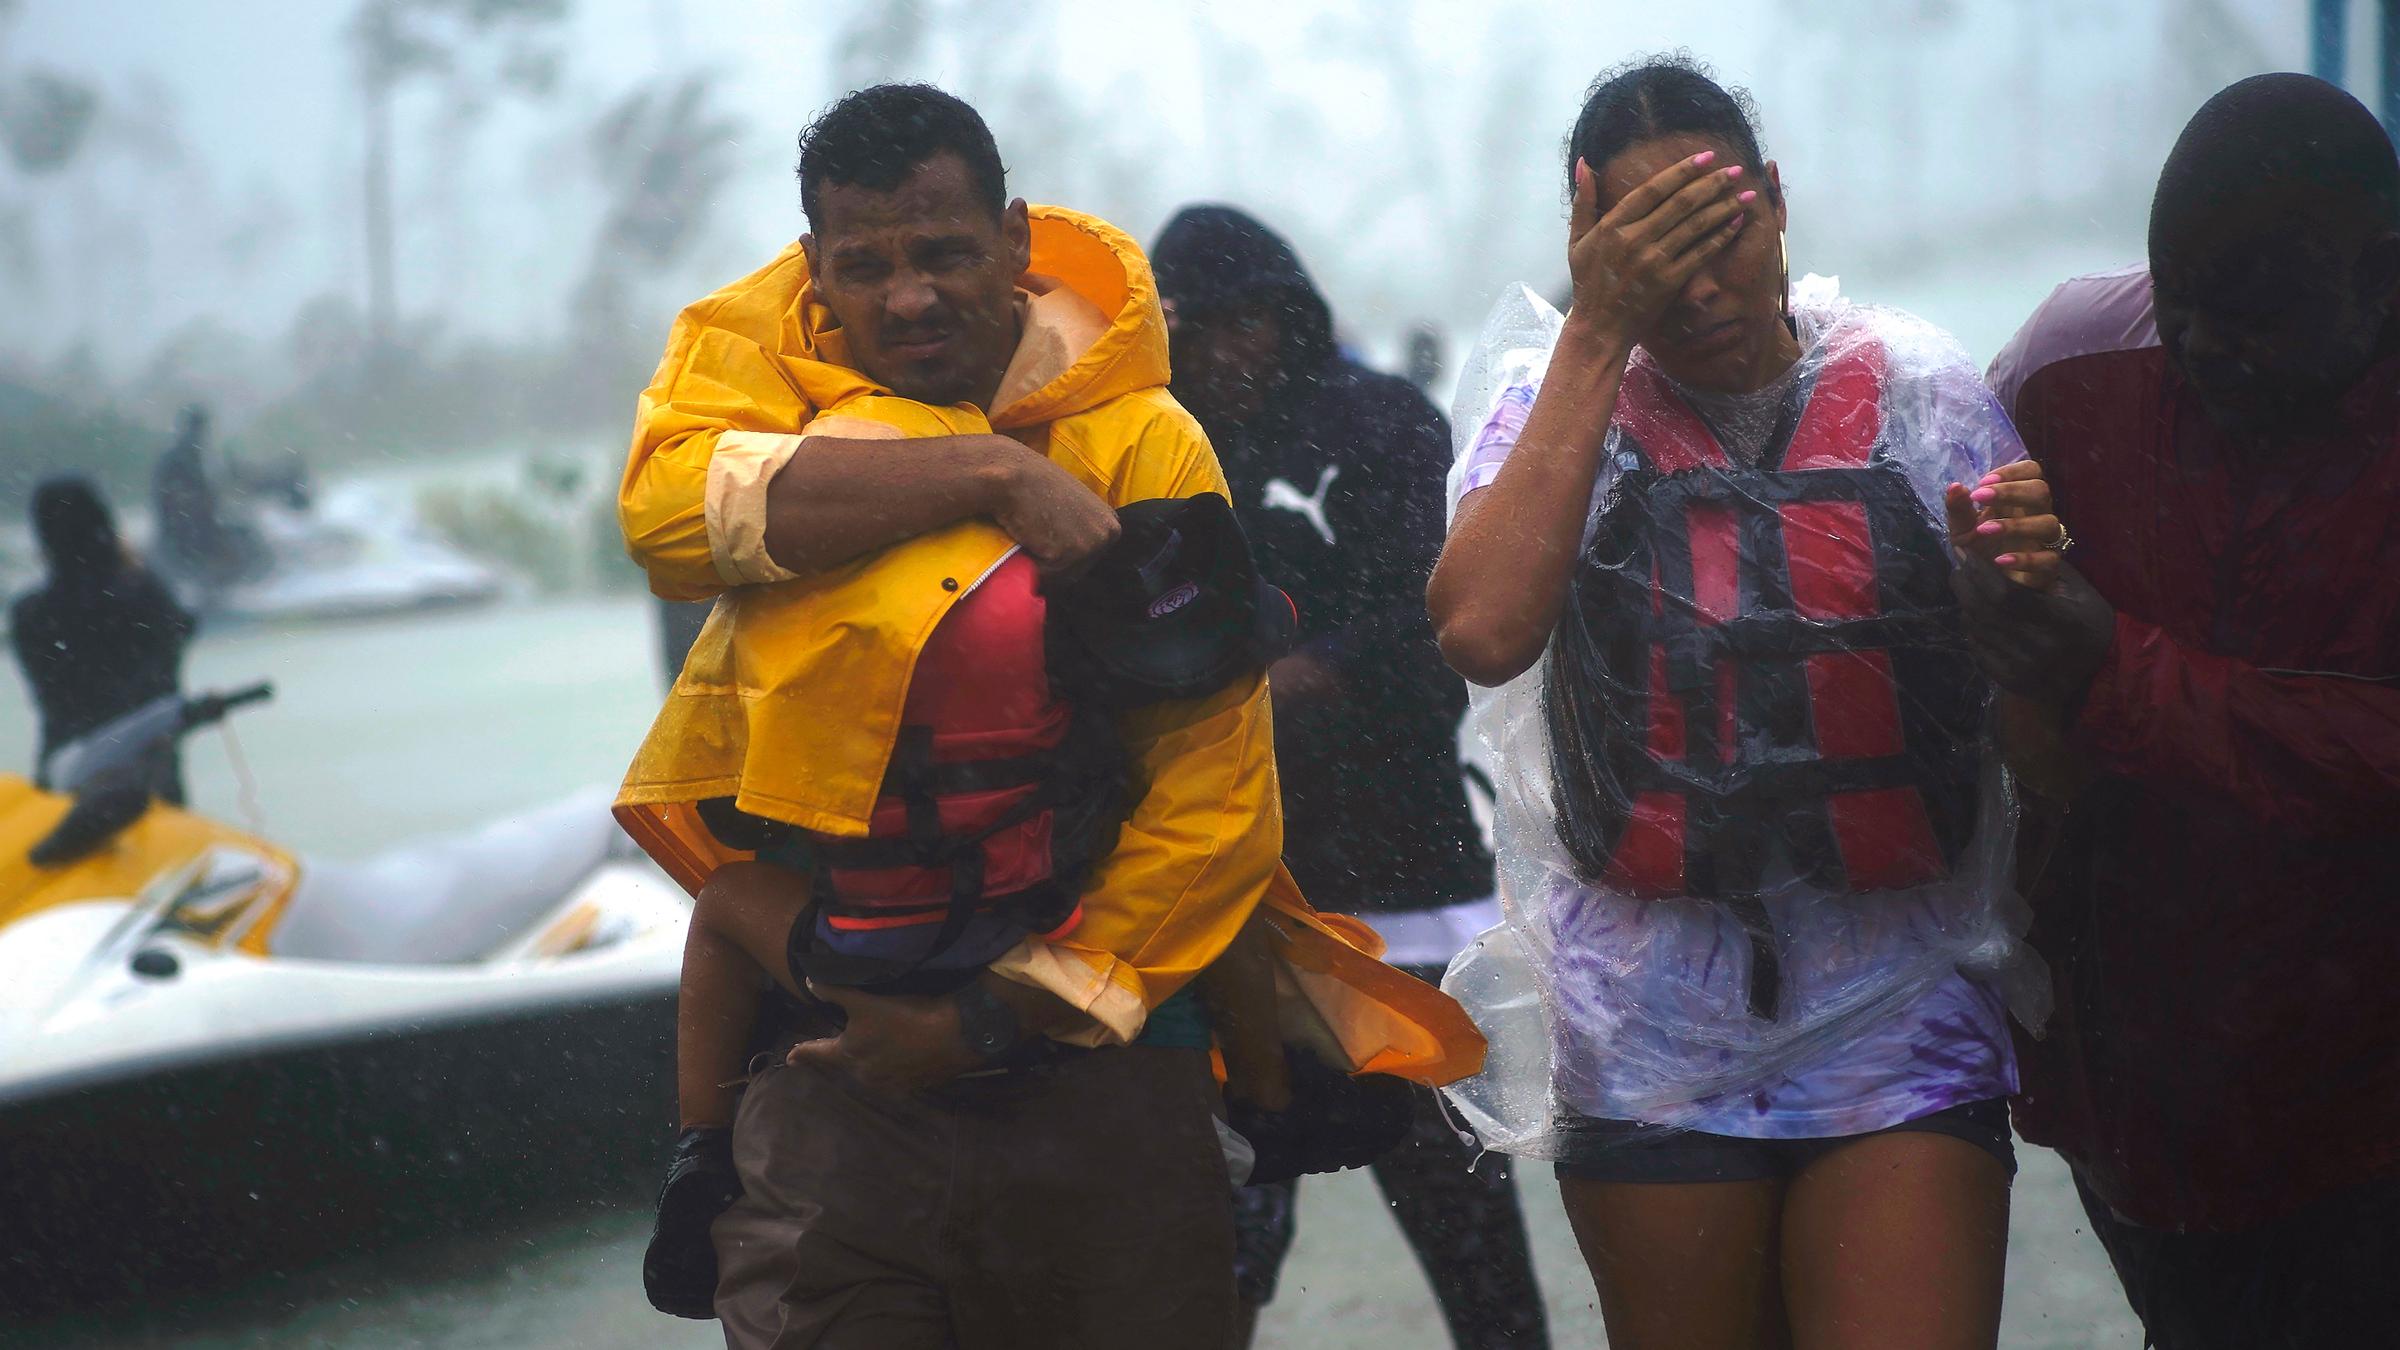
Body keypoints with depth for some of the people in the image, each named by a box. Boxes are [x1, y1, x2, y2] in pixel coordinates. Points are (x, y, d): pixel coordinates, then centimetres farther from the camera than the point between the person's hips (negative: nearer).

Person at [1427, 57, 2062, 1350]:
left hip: (1898, 1017, 0)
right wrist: (1598, 332, -16)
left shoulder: (1922, 393, 4)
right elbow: (1482, 633, -18)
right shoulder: (1552, 402, 2)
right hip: (1651, 1037, 0)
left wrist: (2032, 580, -16)